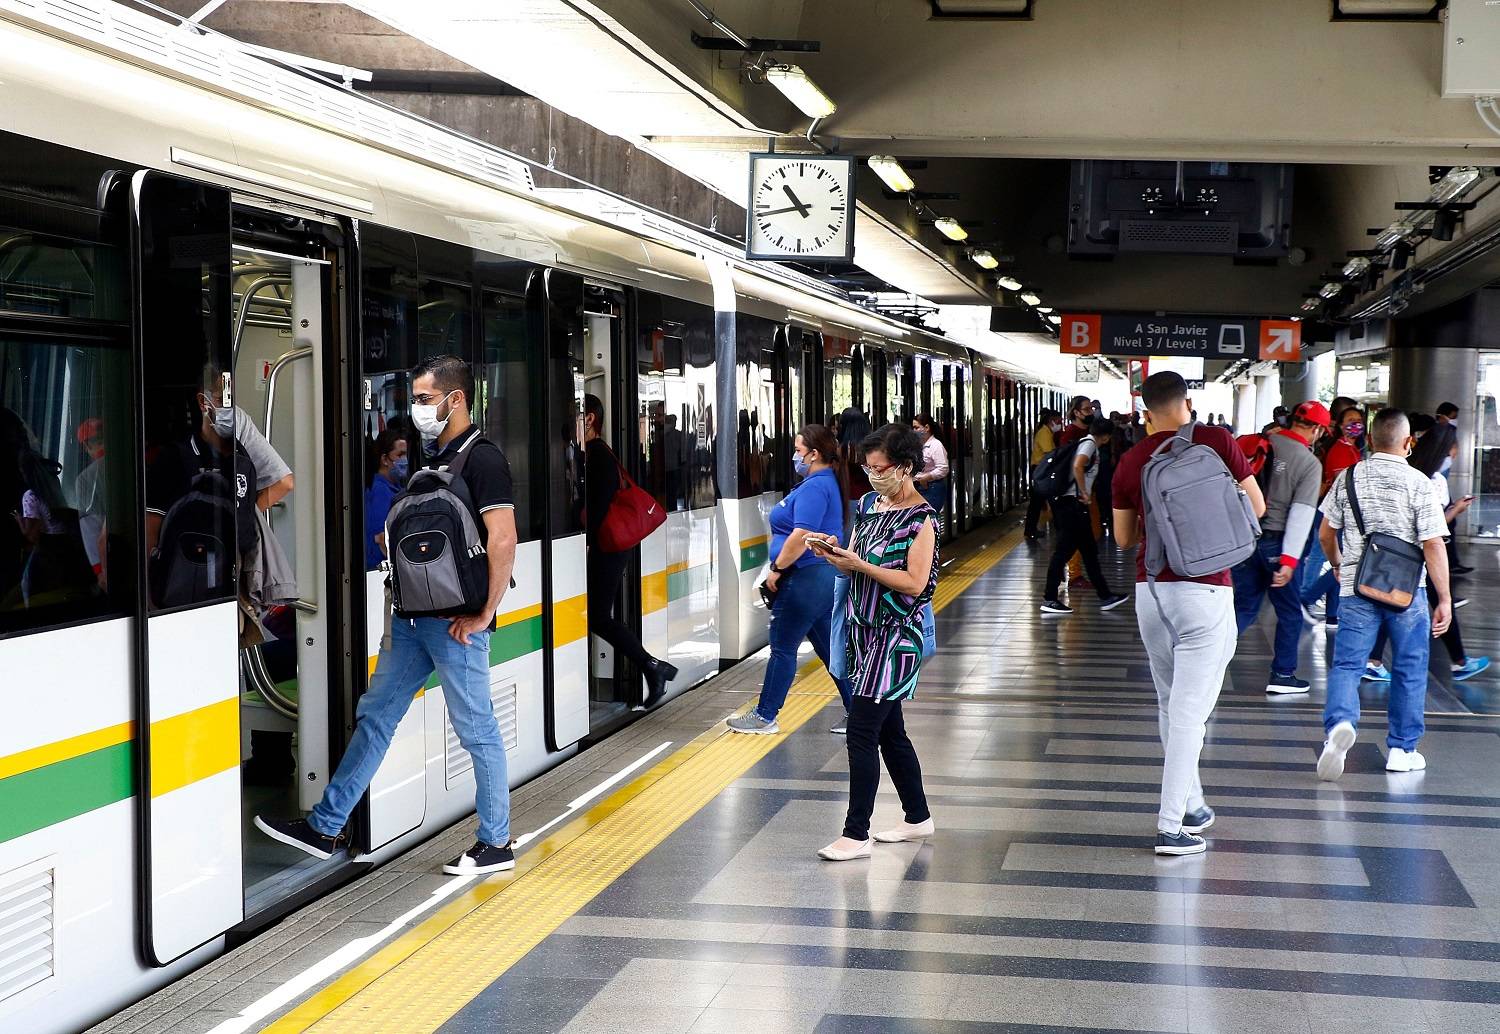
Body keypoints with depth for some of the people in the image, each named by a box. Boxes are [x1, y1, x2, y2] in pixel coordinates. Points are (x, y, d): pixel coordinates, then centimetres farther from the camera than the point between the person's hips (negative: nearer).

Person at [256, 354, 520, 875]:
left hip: (454, 622, -9)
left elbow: (503, 542, -20)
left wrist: (483, 615, -18)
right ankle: (325, 828, 17)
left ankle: (496, 844, 12)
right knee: (373, 716, 11)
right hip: (413, 617, 9)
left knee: (477, 730, 1)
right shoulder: (434, 458, 15)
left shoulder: (482, 458, -13)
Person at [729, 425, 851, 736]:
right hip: (825, 576, 10)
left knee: (782, 648, 0)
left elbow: (801, 537, -25)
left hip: (806, 578, -10)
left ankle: (765, 716, 8)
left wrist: (777, 568, -16)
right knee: (829, 648, 13)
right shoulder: (827, 482, 15)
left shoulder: (814, 487, -18)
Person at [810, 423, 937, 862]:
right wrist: (836, 553, -4)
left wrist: (859, 564, -22)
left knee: (862, 732, -10)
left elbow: (915, 583, -19)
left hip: (895, 637, -8)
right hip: (863, 630, 8)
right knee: (889, 730, 15)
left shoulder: (921, 517, -13)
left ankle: (856, 834, -6)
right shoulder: (872, 505, 11)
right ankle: (918, 818, 27)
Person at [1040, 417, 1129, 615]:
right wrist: (1084, 493, -19)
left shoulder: (1088, 444, 20)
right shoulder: (1089, 444, -8)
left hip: (1076, 504, 10)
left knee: (1089, 550, 12)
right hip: (1072, 502, -10)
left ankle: (1105, 596, 16)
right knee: (1064, 550, -7)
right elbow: (1078, 466, -26)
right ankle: (1049, 599, -4)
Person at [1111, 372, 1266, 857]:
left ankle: (1190, 805, 26)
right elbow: (1256, 507, 3)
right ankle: (1170, 825, -7)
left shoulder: (1131, 461, 4)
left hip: (1151, 589, 4)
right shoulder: (1218, 441, -5)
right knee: (1190, 709, -4)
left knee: (1171, 704, 17)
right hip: (1204, 588, -4)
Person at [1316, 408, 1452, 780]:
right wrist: (1444, 599, -5)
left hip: (1356, 587, 2)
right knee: (1409, 670, 12)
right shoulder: (1418, 483, -7)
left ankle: (1340, 723, -26)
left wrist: (1338, 567, 31)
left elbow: (1326, 533, 12)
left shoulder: (1348, 478, 3)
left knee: (1347, 664, 1)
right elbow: (1434, 546, -10)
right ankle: (1402, 749, 18)